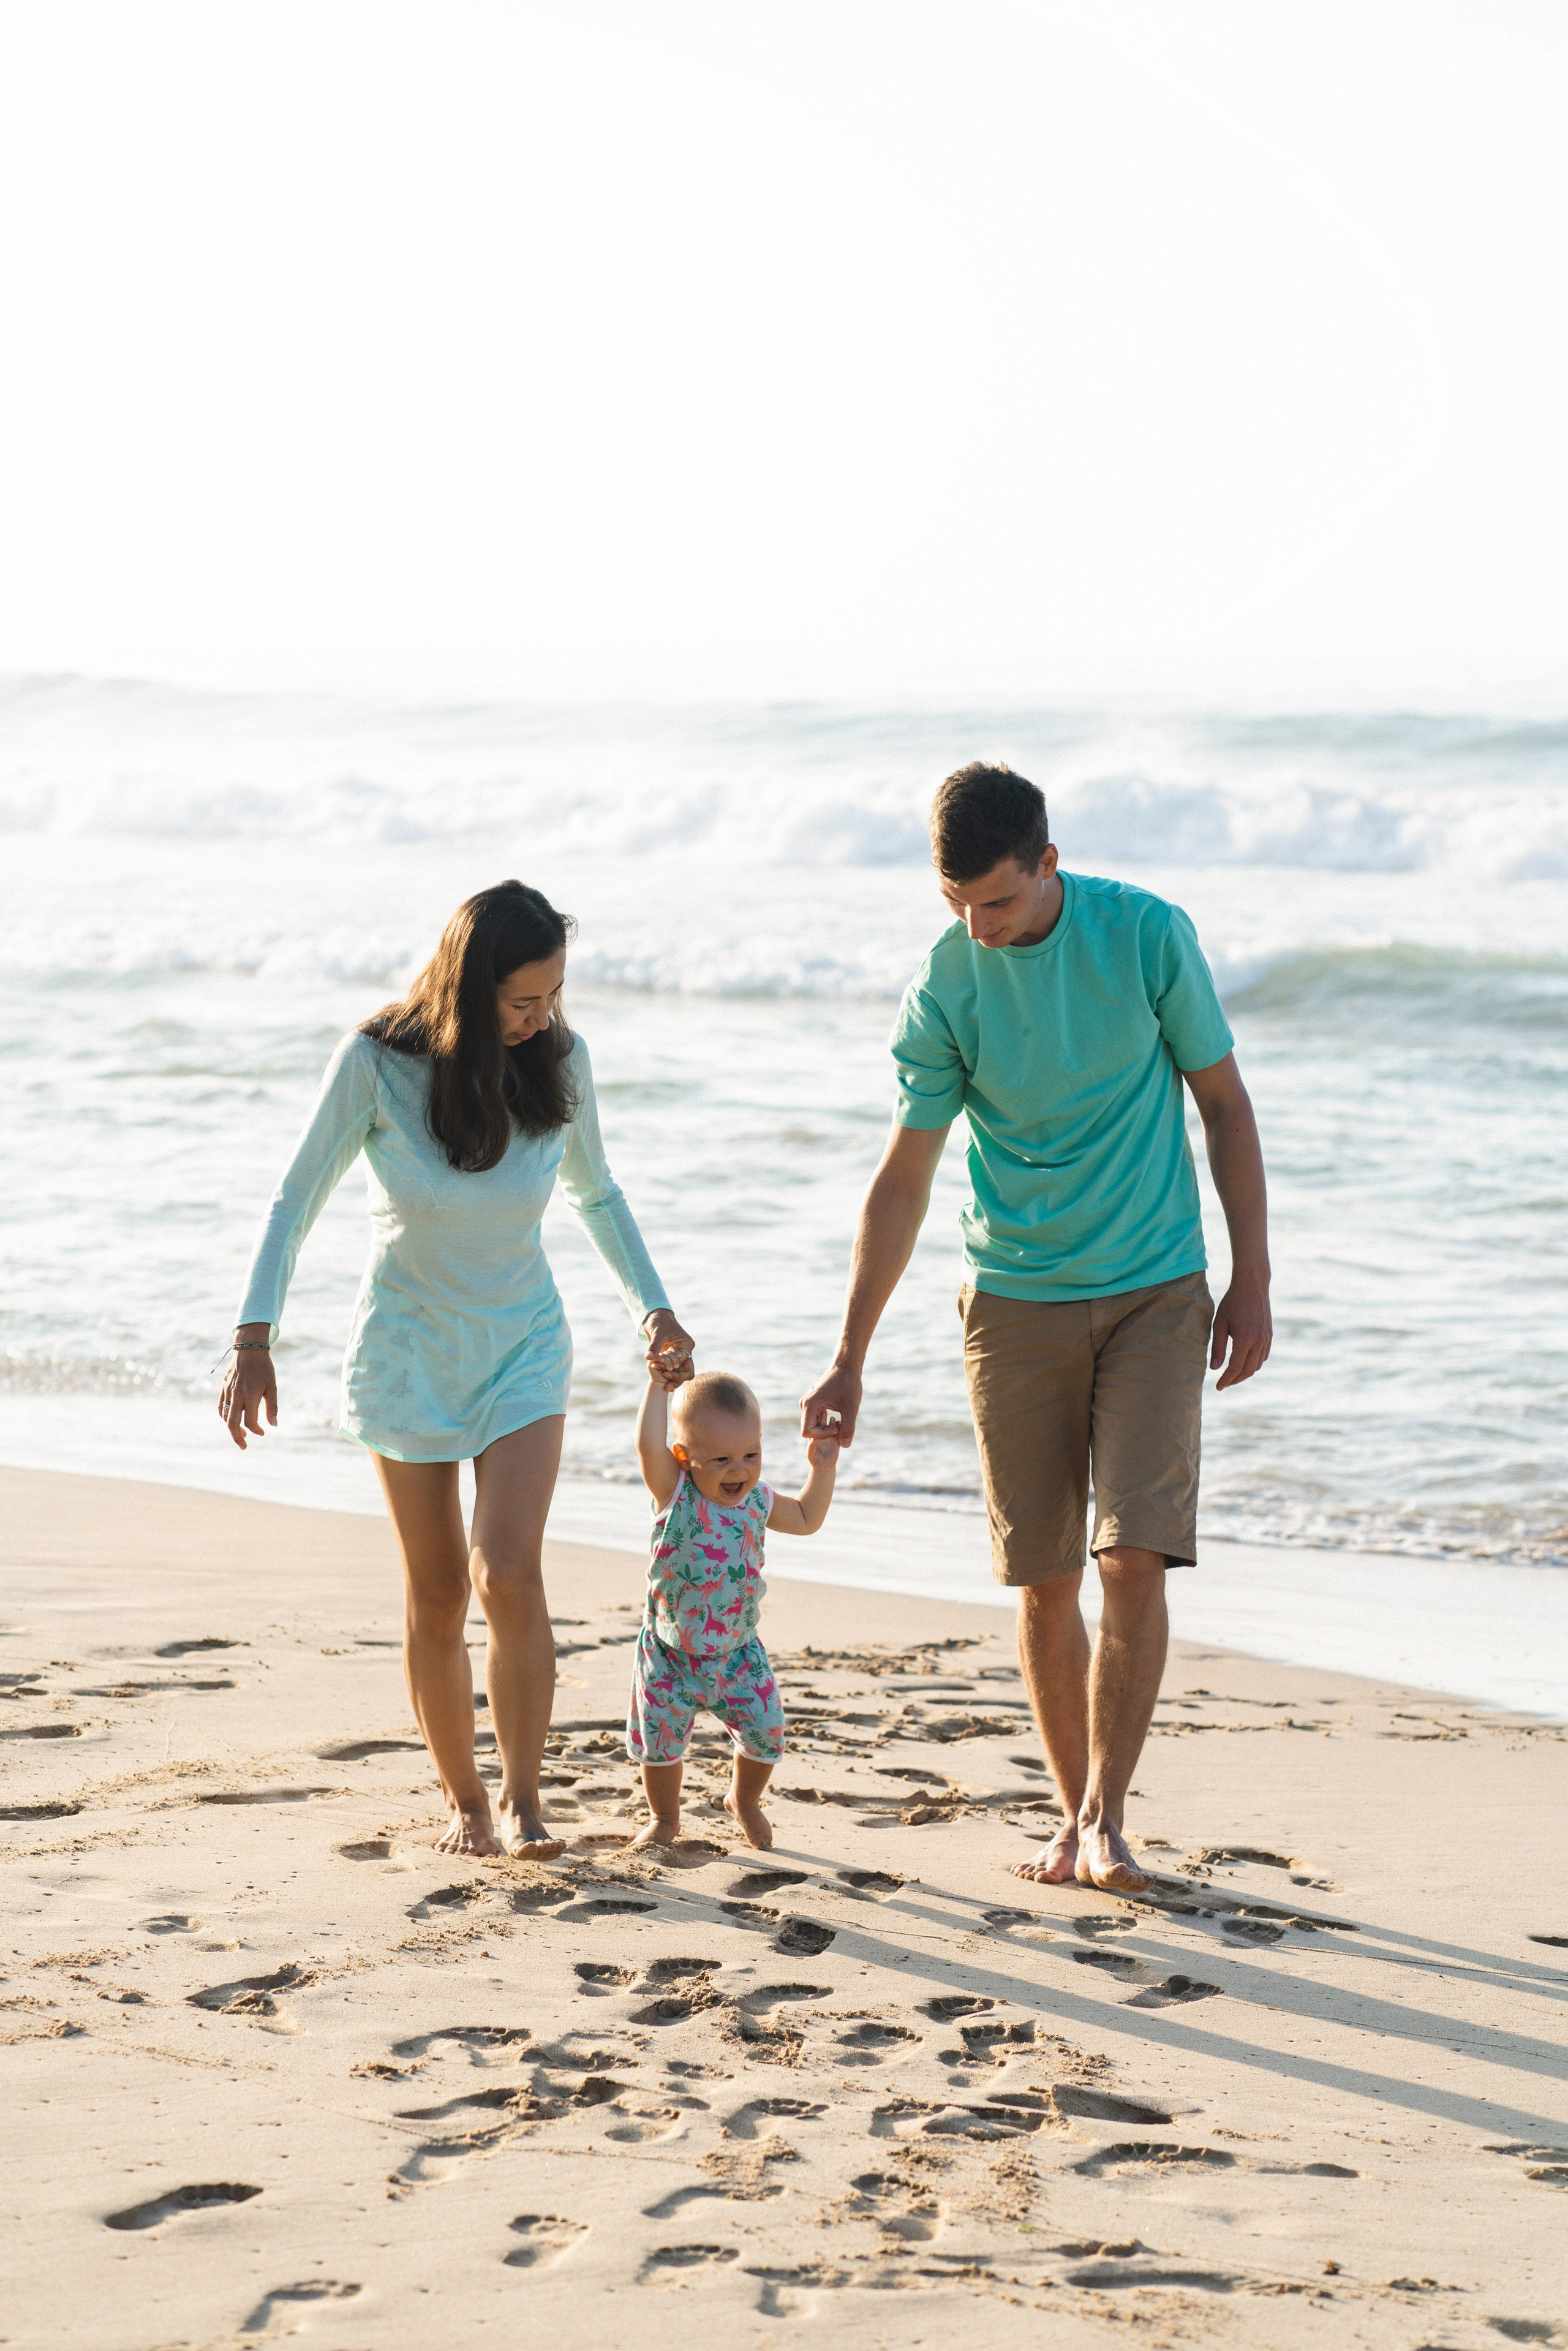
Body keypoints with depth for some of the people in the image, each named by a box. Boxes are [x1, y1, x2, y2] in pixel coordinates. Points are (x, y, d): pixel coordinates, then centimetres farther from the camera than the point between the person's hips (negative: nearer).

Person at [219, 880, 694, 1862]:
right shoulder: (378, 1063, -17)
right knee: (437, 1594, 5)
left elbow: (597, 1193, 9)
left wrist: (655, 1307, 6)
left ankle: (523, 1801, -5)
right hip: (410, 1348, -1)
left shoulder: (561, 1060, -9)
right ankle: (464, 1801, 20)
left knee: (510, 1571, -15)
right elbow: (296, 1202, -9)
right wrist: (255, 1341, -15)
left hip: (524, 1345, 1)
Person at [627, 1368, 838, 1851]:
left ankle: (744, 1801, 29)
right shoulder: (675, 1494, -18)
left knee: (766, 1730, 0)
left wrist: (822, 1467, 5)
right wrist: (659, 1388, -30)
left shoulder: (757, 1500, -3)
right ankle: (664, 1818, 29)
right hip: (670, 1652, -3)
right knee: (660, 1738, 3)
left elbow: (806, 1518, 16)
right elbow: (649, 1446, -37)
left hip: (737, 1650, 3)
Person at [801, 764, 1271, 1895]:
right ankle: (1077, 1816, 17)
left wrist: (1252, 1280, -2)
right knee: (1044, 1581, 3)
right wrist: (849, 1361, -1)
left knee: (1135, 1558, -13)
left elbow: (1224, 1102, 1)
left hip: (1156, 1294, -1)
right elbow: (904, 1180, 0)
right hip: (1017, 1304, 1)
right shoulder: (944, 984, -6)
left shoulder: (1147, 933, -9)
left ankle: (1105, 1816, -6)